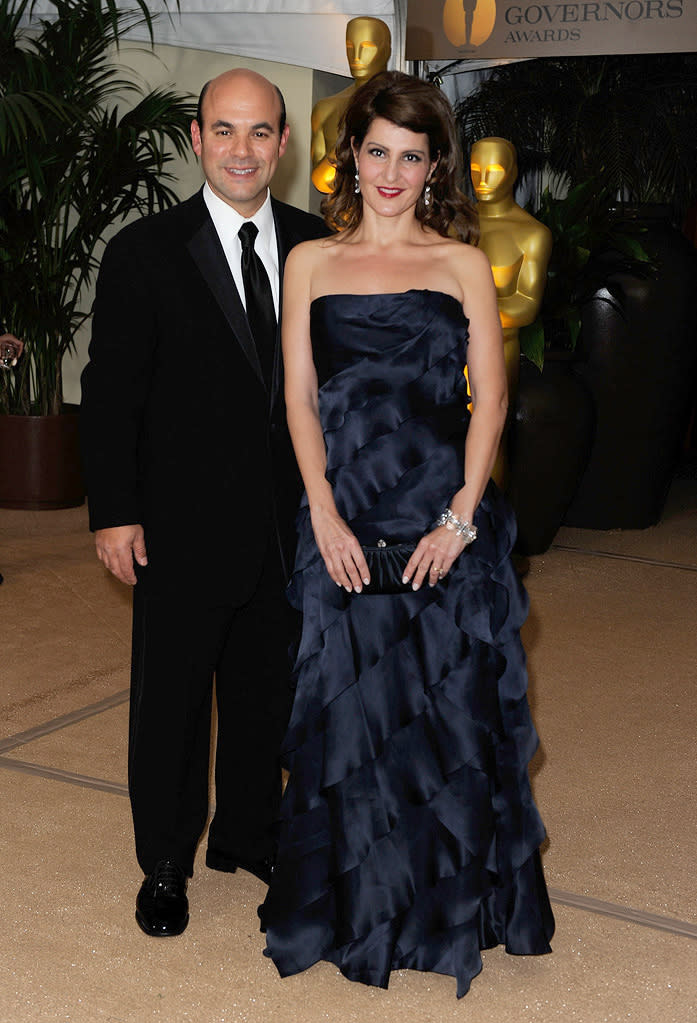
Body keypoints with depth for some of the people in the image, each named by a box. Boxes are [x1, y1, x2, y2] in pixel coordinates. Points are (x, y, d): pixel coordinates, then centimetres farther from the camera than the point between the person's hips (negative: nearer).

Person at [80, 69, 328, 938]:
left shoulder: (314, 246, 2)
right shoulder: (143, 253, -8)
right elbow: (110, 392, -8)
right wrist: (114, 513, -11)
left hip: (287, 522, 4)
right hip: (183, 528, -3)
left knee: (267, 689, 17)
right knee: (171, 698, 10)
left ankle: (247, 833, 38)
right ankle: (165, 863, 28)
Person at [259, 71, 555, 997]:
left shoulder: (463, 264, 6)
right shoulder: (311, 262, 9)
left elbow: (490, 397, 1)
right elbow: (300, 395, 5)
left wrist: (462, 516, -10)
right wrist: (325, 514, -6)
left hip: (445, 523, -1)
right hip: (344, 524, 1)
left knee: (450, 711, 5)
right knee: (350, 709, 7)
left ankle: (451, 907, 24)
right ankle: (358, 910, 25)